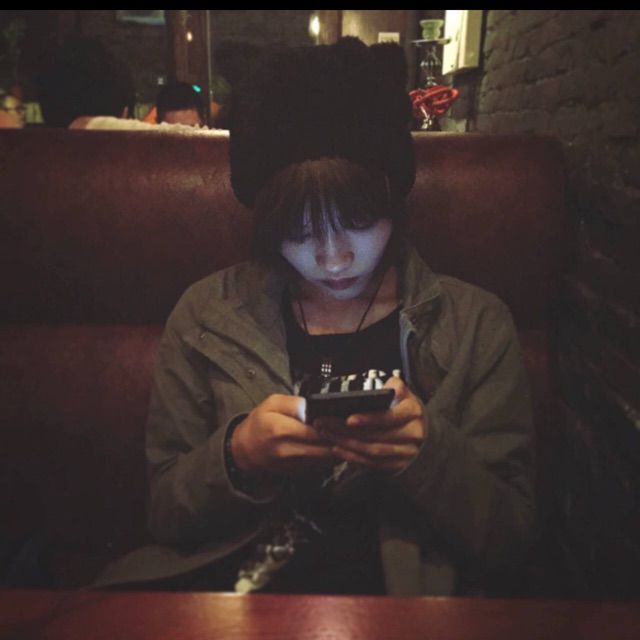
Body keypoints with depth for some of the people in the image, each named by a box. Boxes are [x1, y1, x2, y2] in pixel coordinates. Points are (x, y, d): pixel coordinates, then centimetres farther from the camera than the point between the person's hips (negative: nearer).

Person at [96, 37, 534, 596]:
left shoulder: (475, 326, -4)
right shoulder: (208, 317, -3)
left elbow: (508, 541, -1)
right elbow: (166, 518, 3)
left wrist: (427, 453, -21)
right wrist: (238, 455, -18)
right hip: (224, 581, 0)